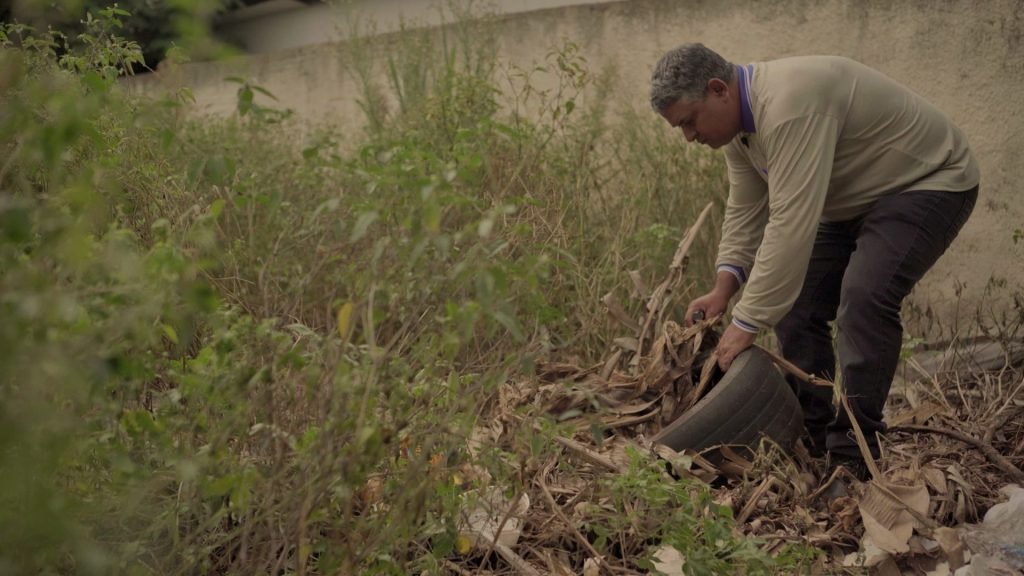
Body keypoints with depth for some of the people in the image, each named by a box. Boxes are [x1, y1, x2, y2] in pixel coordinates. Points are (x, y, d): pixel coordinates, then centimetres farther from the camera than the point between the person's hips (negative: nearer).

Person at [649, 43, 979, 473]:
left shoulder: (789, 104, -35)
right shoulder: (738, 122, -3)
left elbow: (791, 225, -38)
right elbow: (745, 211, 3)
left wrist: (747, 323, -35)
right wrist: (724, 288, -11)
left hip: (928, 182, -10)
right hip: (852, 200, 10)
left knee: (863, 298, -27)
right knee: (793, 304, 2)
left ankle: (852, 458, -19)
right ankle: (810, 443, 12)